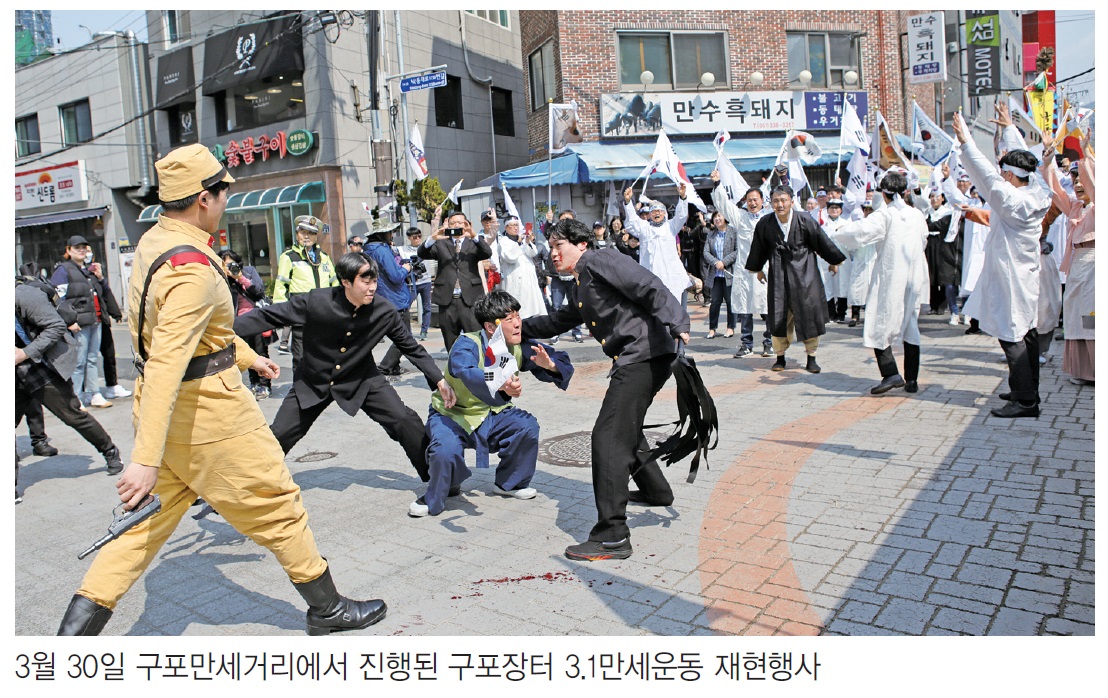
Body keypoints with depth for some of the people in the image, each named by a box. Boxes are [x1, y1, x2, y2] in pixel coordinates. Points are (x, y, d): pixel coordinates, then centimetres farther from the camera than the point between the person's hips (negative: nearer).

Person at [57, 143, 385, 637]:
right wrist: (145, 458, -32)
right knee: (277, 503, 7)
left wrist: (248, 355, 31)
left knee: (150, 517, 16)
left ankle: (77, 627, 18)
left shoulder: (151, 243, 7)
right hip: (209, 409, -9)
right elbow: (166, 363, -31)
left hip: (162, 406, 9)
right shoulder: (192, 268, -24)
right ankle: (327, 608, 22)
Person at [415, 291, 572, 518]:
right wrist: (501, 386, -69)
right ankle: (434, 498, 1)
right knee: (445, 452, -34)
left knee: (527, 426, -21)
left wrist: (550, 365, -29)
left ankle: (509, 483, 5)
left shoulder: (519, 347, -9)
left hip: (491, 415, 5)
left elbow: (562, 361, -3)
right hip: (452, 415, -5)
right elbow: (467, 373, -49)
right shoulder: (467, 345, -26)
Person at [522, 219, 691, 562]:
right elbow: (558, 322, 40)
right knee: (626, 427, 28)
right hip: (632, 360, 11)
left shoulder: (599, 259, -4)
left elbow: (649, 287, -16)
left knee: (608, 435, -15)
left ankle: (612, 536, -14)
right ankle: (656, 491, 48)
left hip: (646, 355, -11)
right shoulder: (580, 288, 24)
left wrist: (677, 325, -29)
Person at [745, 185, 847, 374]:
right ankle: (780, 357, 14)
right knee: (779, 316, 2)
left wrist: (834, 261, 11)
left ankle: (811, 357, 12)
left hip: (804, 272, -1)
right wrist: (758, 269, 20)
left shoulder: (805, 220, -9)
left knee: (809, 314, 1)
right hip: (779, 275, 1)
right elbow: (759, 249, 10)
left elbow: (822, 241, 2)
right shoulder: (765, 224, -5)